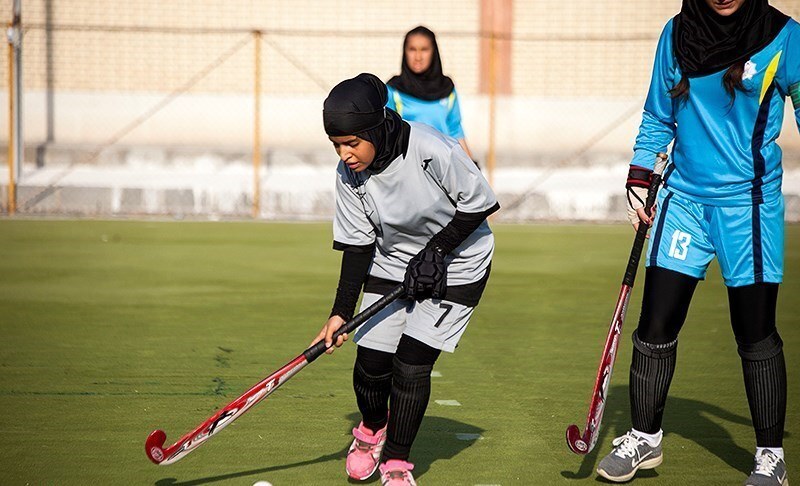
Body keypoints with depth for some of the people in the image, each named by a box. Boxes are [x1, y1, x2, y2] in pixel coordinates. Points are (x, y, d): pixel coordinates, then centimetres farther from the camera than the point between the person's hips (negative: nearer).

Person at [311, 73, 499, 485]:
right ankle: (372, 430, 31)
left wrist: (435, 251, -20)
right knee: (371, 363, -2)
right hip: (391, 263, 4)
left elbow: (478, 203, -18)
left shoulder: (431, 150, -30)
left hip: (456, 264, -4)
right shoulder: (349, 173, -14)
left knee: (411, 365, -12)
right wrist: (341, 312, -12)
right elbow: (357, 245, -7)